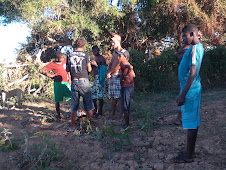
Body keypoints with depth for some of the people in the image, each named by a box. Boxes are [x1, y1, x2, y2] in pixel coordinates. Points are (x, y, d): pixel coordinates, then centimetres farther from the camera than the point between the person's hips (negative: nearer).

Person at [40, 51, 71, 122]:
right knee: (57, 100, 3)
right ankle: (58, 116, 17)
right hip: (58, 83, -3)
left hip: (66, 82, 4)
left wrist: (69, 79, 11)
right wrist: (50, 75, -7)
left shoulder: (65, 60, 5)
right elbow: (41, 70, -8)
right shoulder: (52, 64, -8)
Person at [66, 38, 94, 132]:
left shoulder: (69, 55, 5)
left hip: (74, 81, 3)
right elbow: (89, 69, 1)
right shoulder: (85, 55, -3)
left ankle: (73, 126, 12)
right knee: (88, 104, 9)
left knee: (74, 105, 10)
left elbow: (67, 69, 10)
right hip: (84, 81, -3)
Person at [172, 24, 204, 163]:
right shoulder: (198, 48, 16)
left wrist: (183, 94, -22)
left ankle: (188, 156, 7)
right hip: (193, 89, 10)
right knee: (193, 121, 14)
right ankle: (190, 151, 25)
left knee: (191, 122, -3)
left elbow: (192, 73, -22)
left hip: (190, 90, -10)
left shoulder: (195, 49, -15)